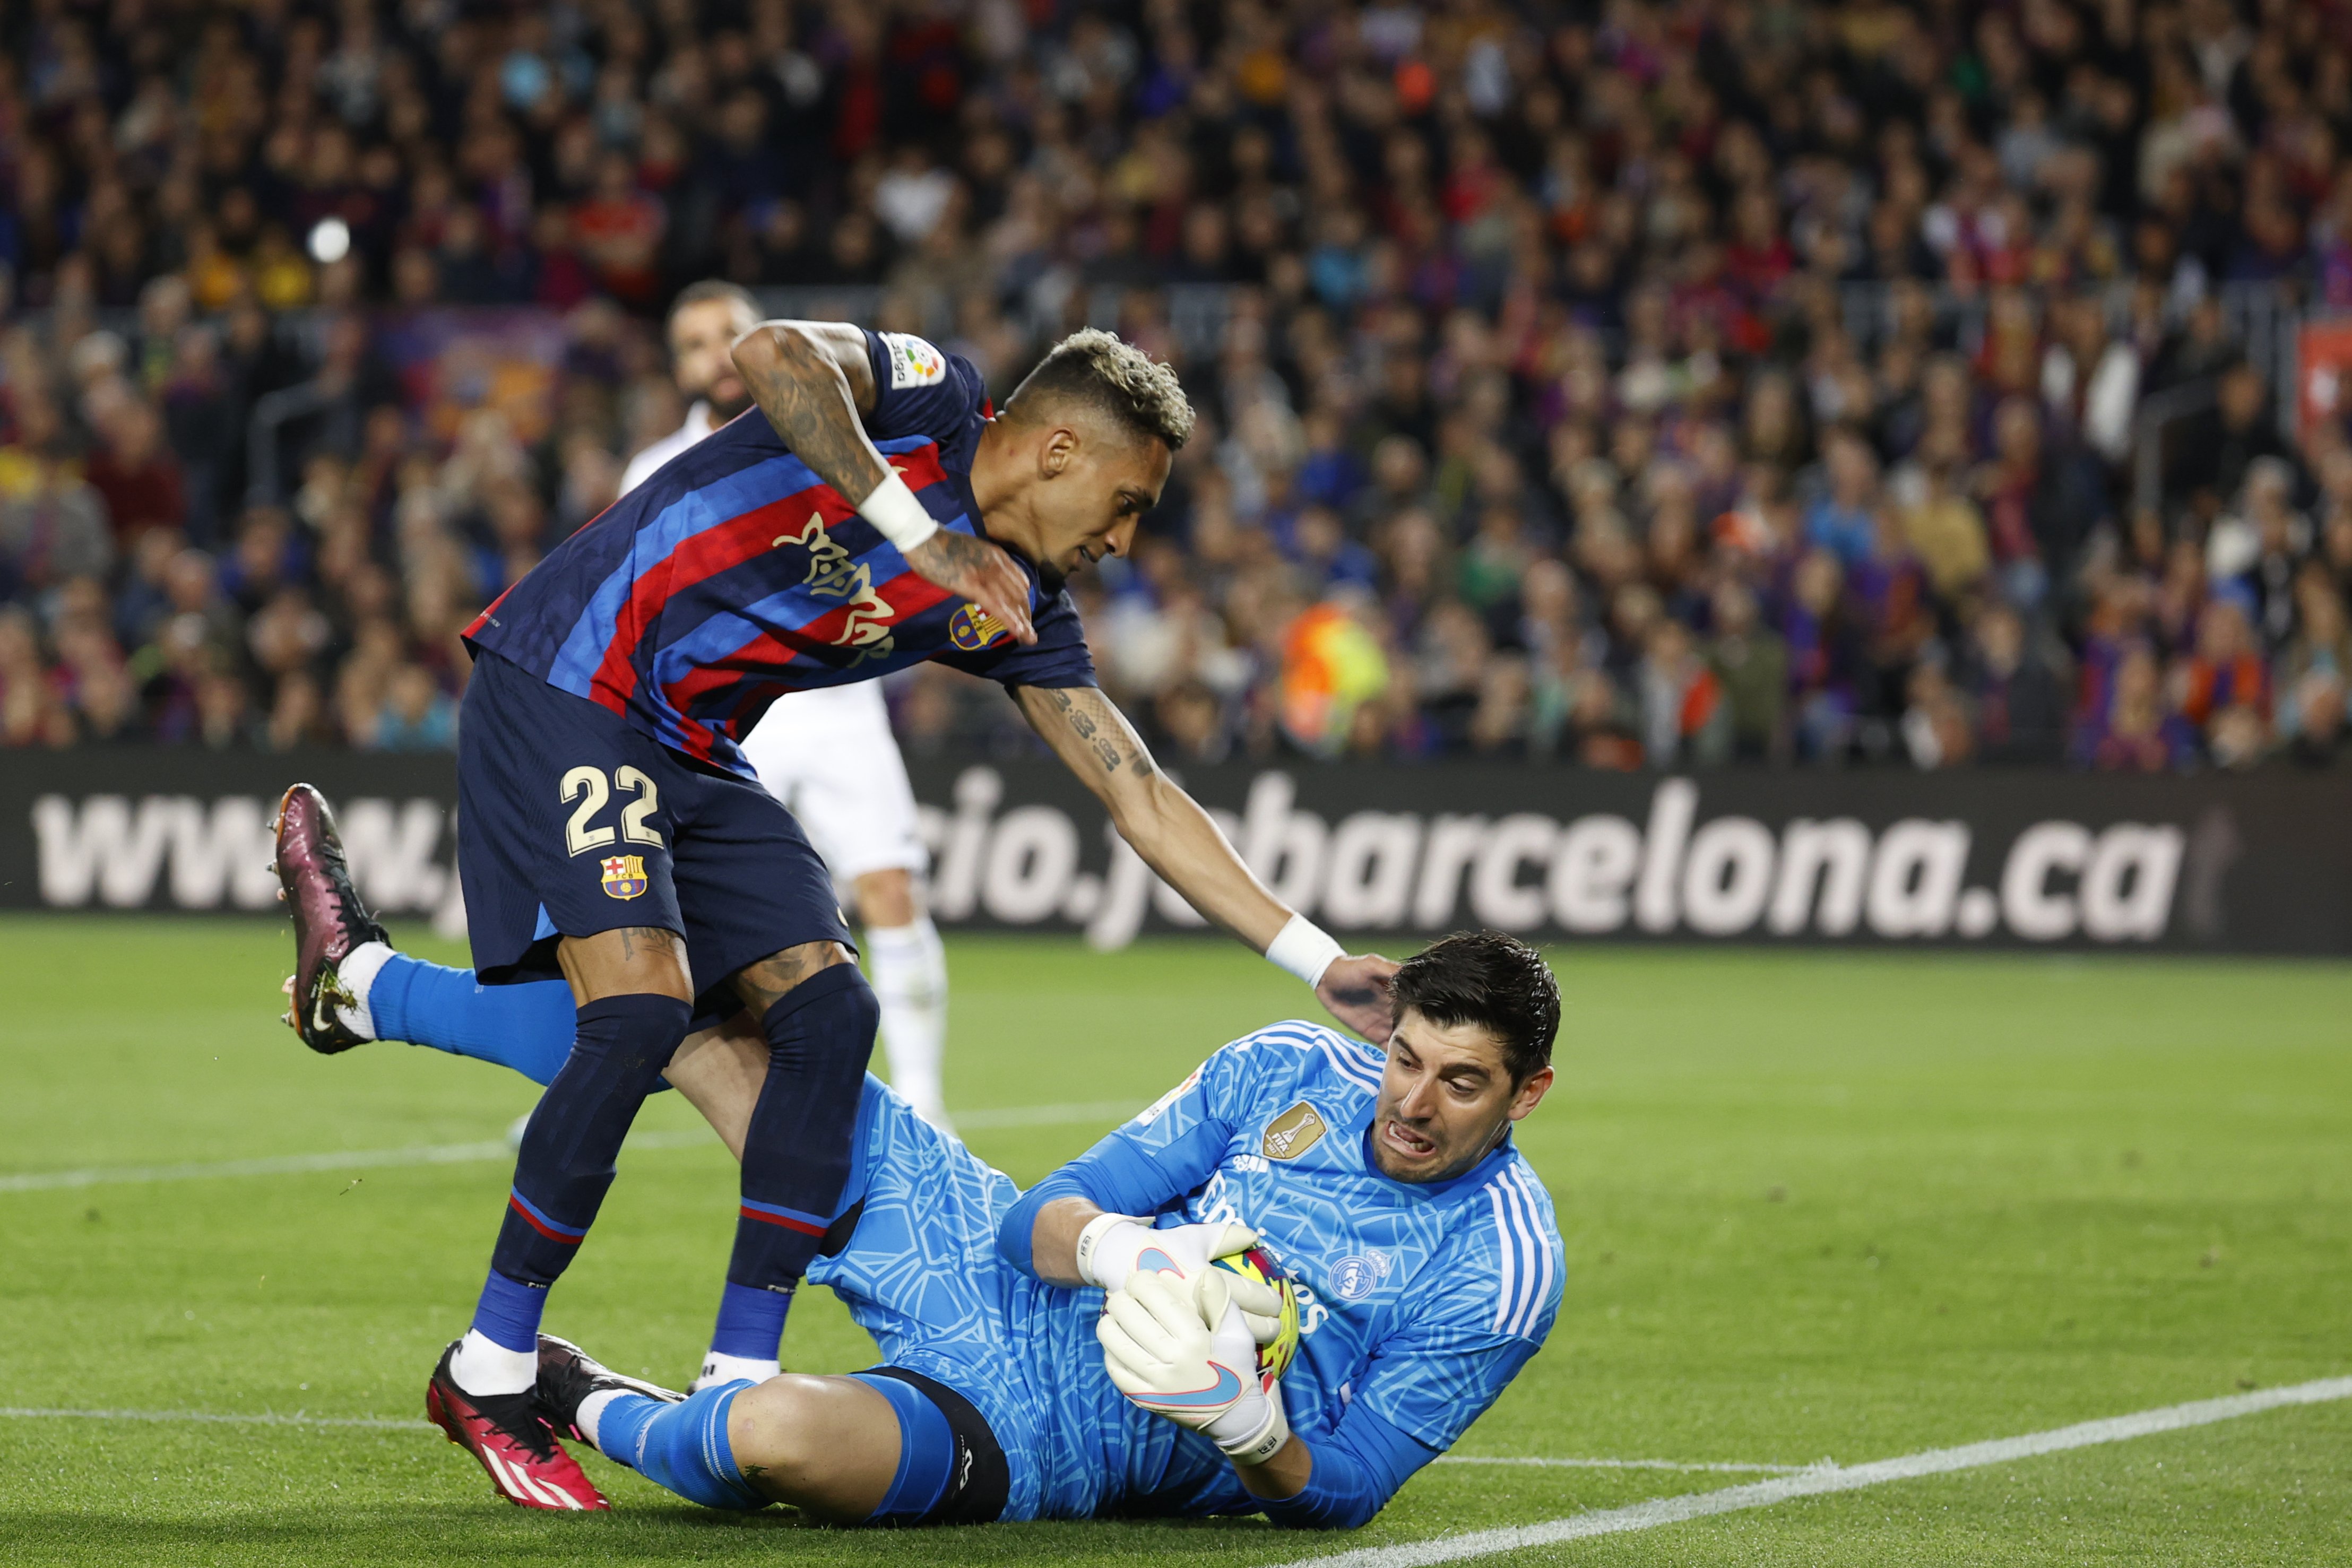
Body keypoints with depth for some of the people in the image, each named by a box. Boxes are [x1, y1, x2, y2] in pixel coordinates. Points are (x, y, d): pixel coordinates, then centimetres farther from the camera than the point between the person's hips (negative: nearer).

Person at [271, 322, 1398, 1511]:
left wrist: (1321, 966, 4)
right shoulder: (926, 400, -11)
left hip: (694, 759, 8)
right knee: (641, 1009, -21)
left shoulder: (1014, 611, 7)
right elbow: (773, 355, -33)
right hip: (562, 689, -8)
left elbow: (1144, 803, 9)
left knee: (827, 1011, -7)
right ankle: (488, 1372, -8)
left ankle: (738, 1382, -3)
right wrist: (924, 538, -32)